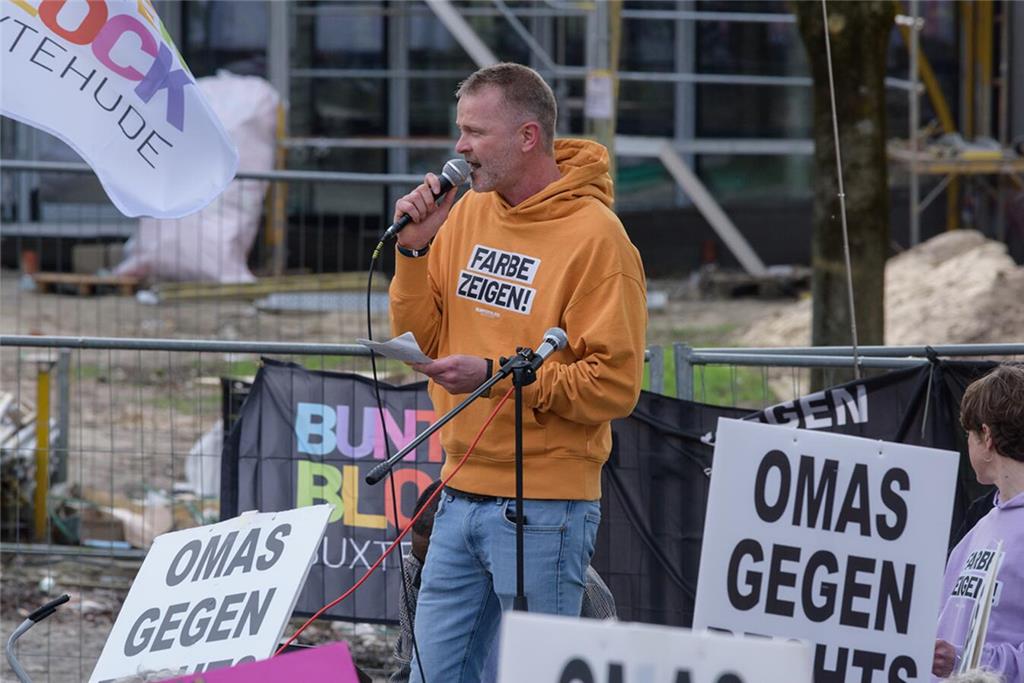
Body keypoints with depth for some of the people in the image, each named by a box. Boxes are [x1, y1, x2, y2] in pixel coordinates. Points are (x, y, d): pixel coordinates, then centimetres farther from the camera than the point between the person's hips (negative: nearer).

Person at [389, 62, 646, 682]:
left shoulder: (595, 237, -12)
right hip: (462, 495, 7)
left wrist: (498, 375, -21)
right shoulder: (468, 214, 11)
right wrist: (415, 250, -2)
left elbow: (614, 385, -15)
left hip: (544, 508, -7)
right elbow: (421, 341, 12)